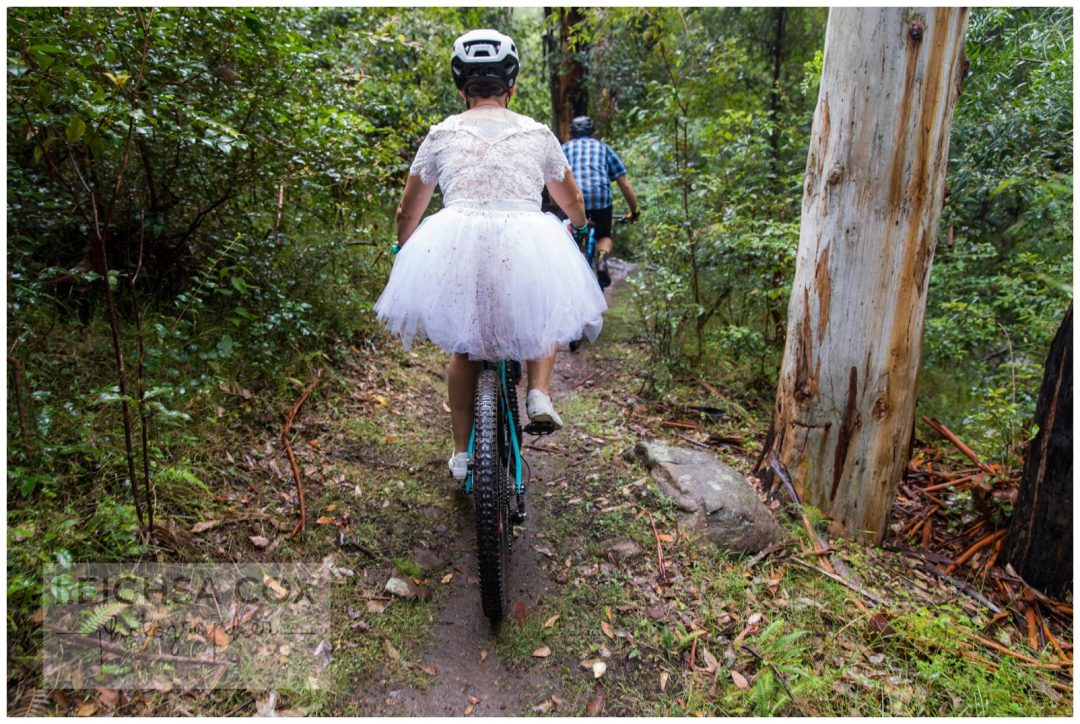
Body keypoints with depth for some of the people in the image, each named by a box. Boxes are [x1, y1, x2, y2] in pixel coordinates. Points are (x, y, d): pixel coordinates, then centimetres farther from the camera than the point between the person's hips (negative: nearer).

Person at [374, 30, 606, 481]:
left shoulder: (441, 134, 19)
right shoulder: (538, 134, 19)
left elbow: (407, 214, 26)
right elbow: (573, 204, 34)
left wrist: (404, 255, 46)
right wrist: (579, 230, 56)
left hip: (455, 246, 1)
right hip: (527, 242, 0)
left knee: (464, 346, 23)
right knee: (541, 319, 31)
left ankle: (462, 454, 27)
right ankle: (538, 394, 8)